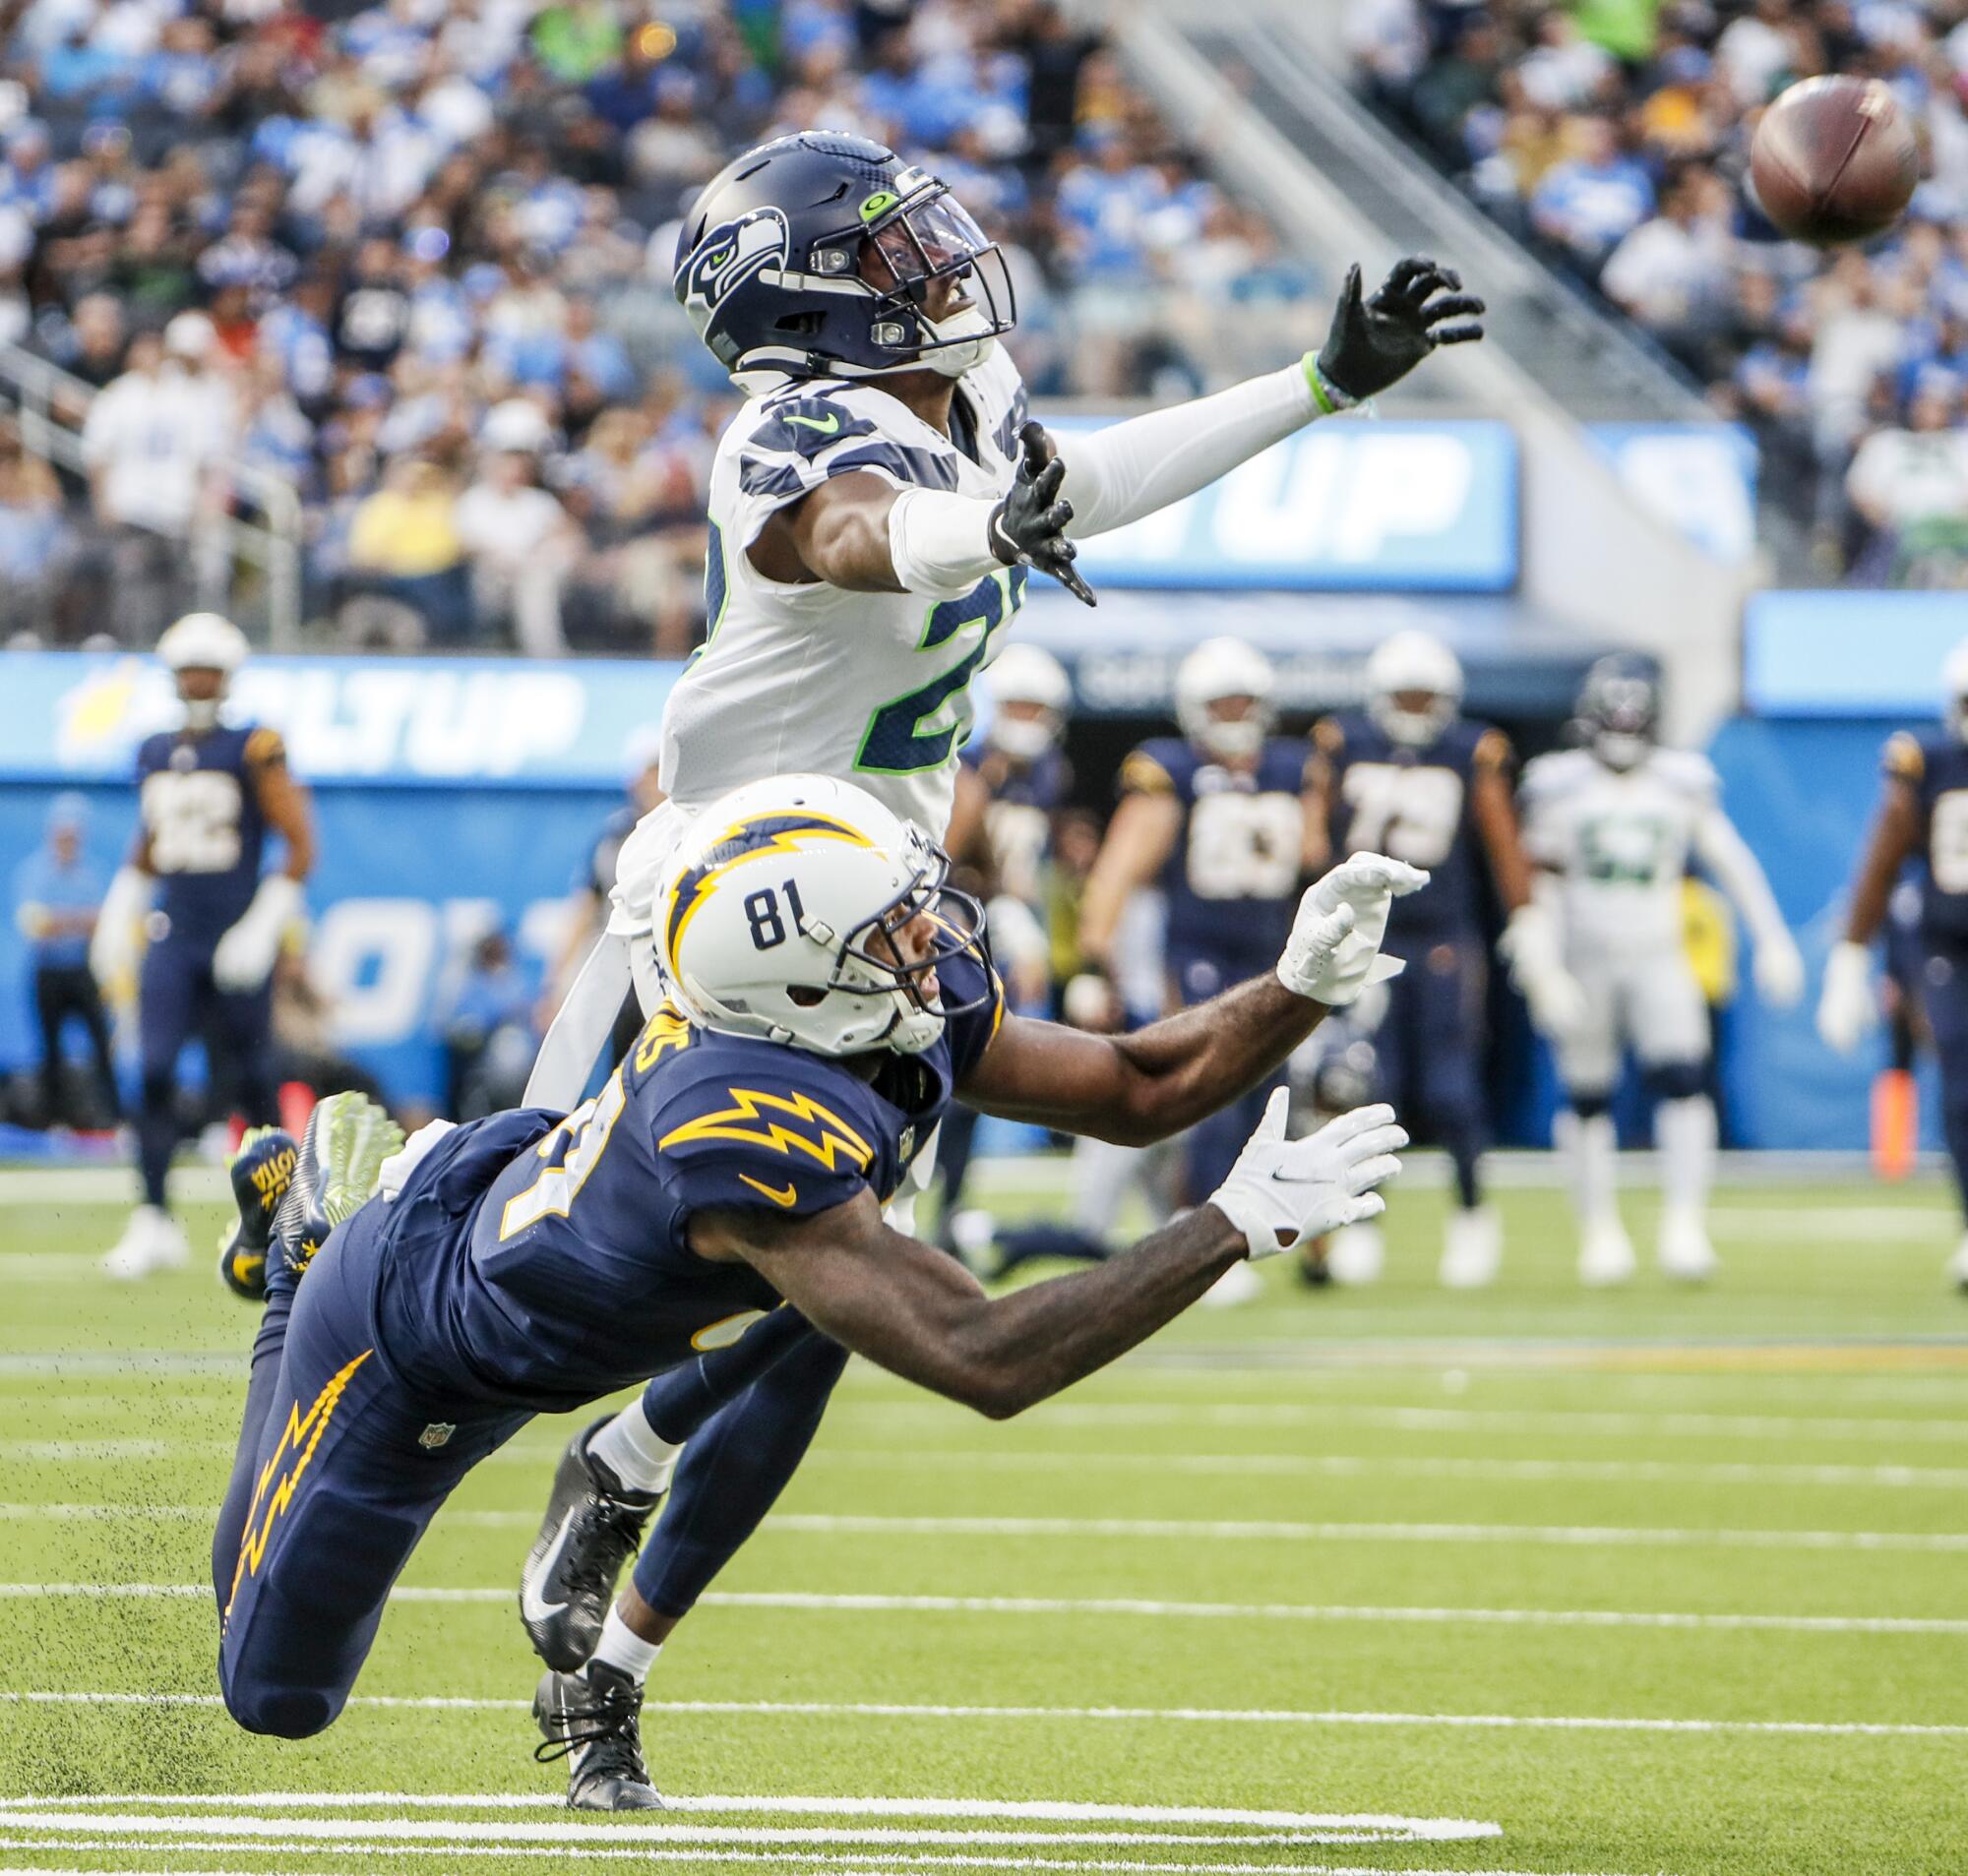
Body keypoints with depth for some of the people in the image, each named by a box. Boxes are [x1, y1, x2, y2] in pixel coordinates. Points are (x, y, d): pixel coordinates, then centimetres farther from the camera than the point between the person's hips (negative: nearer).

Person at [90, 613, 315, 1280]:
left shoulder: (253, 750, -6)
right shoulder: (154, 755, 10)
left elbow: (300, 848, -5)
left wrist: (262, 928, -11)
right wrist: (117, 919, 15)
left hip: (234, 941, -4)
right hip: (172, 935, 4)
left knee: (252, 1081, 4)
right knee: (154, 1074, -9)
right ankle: (154, 1220, -8)